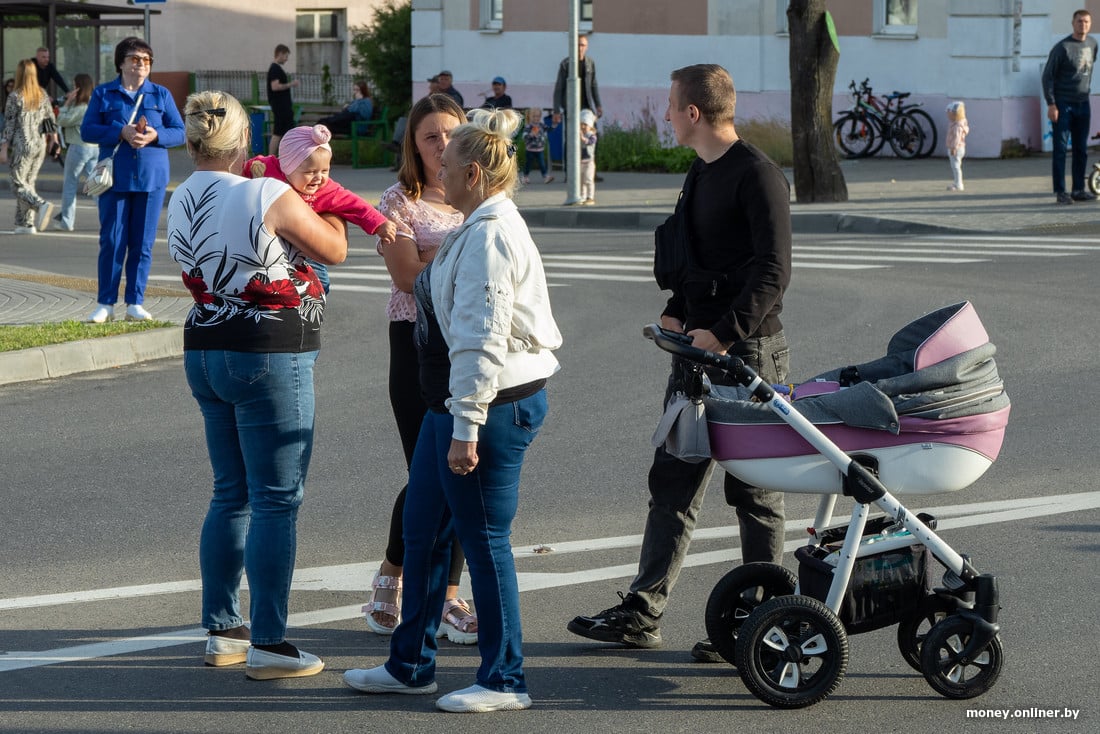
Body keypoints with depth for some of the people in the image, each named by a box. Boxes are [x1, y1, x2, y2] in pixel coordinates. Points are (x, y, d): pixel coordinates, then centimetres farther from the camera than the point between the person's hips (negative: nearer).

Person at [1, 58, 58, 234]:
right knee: (29, 182, 13)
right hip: (40, 146, 6)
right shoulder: (42, 95, 4)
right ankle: (26, 223, 10)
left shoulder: (15, 96, -11)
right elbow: (51, 120, 10)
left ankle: (41, 205, -25)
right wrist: (53, 138, 23)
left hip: (22, 146, -6)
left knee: (18, 184, 0)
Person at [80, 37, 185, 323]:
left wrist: (155, 135, -15)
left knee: (143, 243, 2)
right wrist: (122, 132, -16)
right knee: (112, 241, -3)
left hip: (152, 178, 1)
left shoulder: (161, 95, 10)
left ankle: (135, 304, 9)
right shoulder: (103, 94, 6)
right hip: (115, 178, -1)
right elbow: (87, 130, -2)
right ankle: (105, 304, 3)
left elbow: (179, 132, 6)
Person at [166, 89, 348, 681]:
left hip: (205, 351, 8)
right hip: (269, 357, -8)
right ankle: (267, 645, -2)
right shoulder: (269, 197, -15)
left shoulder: (181, 203, 6)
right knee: (276, 500, -3)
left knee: (231, 496, 16)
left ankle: (222, 631, 20)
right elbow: (334, 250, -2)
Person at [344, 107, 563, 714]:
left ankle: (503, 680, 9)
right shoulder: (477, 229, 15)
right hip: (453, 401, 11)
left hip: (494, 403, -11)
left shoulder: (490, 236, -19)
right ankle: (411, 664, 27)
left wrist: (465, 428, -24)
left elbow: (482, 339, -24)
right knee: (422, 528, 16)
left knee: (484, 539, -2)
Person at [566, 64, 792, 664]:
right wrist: (677, 312, 7)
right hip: (698, 346, 9)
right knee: (673, 479, 10)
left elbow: (773, 271, -20)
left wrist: (725, 333, -24)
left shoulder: (758, 175, -14)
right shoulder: (701, 173, 15)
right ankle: (643, 613, 15)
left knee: (754, 491, 0)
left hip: (747, 351, -9)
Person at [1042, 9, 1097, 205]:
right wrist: (1051, 104, -15)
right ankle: (1060, 192, -4)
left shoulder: (1092, 44, 8)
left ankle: (1079, 190, 14)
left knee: (1081, 150, 8)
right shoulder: (1062, 47, -10)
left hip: (1083, 105, 6)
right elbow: (1047, 76, -10)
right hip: (1063, 105, -6)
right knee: (1060, 149, -5)